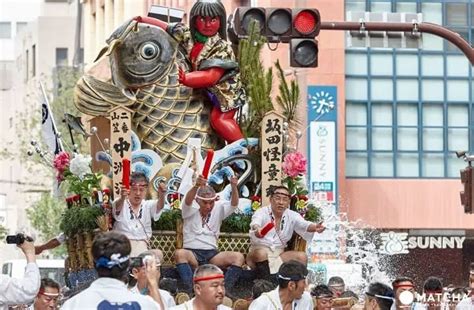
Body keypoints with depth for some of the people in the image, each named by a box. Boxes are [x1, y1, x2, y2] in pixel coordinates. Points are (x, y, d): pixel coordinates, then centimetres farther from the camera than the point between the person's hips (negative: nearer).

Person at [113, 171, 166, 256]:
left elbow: (159, 206, -11)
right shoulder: (122, 203, 2)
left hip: (142, 245, 3)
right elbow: (117, 207, -22)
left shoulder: (148, 205, 10)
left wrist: (161, 195, -36)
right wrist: (122, 198, -47)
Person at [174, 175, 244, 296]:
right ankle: (189, 290, -42)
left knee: (238, 257, -22)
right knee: (179, 254, -37)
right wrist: (196, 186, -45)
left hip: (212, 254, 3)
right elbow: (188, 201, -22)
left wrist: (234, 187, -31)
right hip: (192, 253, -3)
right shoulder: (191, 210, 1)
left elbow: (234, 204, -9)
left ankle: (226, 290, -27)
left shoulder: (218, 209, 9)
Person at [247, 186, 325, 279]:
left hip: (279, 255, 4)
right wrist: (257, 230, -58)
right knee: (261, 253, -37)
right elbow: (255, 223, -32)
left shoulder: (292, 216, 3)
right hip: (259, 251, -4)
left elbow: (303, 224, -16)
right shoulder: (261, 212, -9)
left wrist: (314, 227, -41)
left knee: (302, 257, -16)